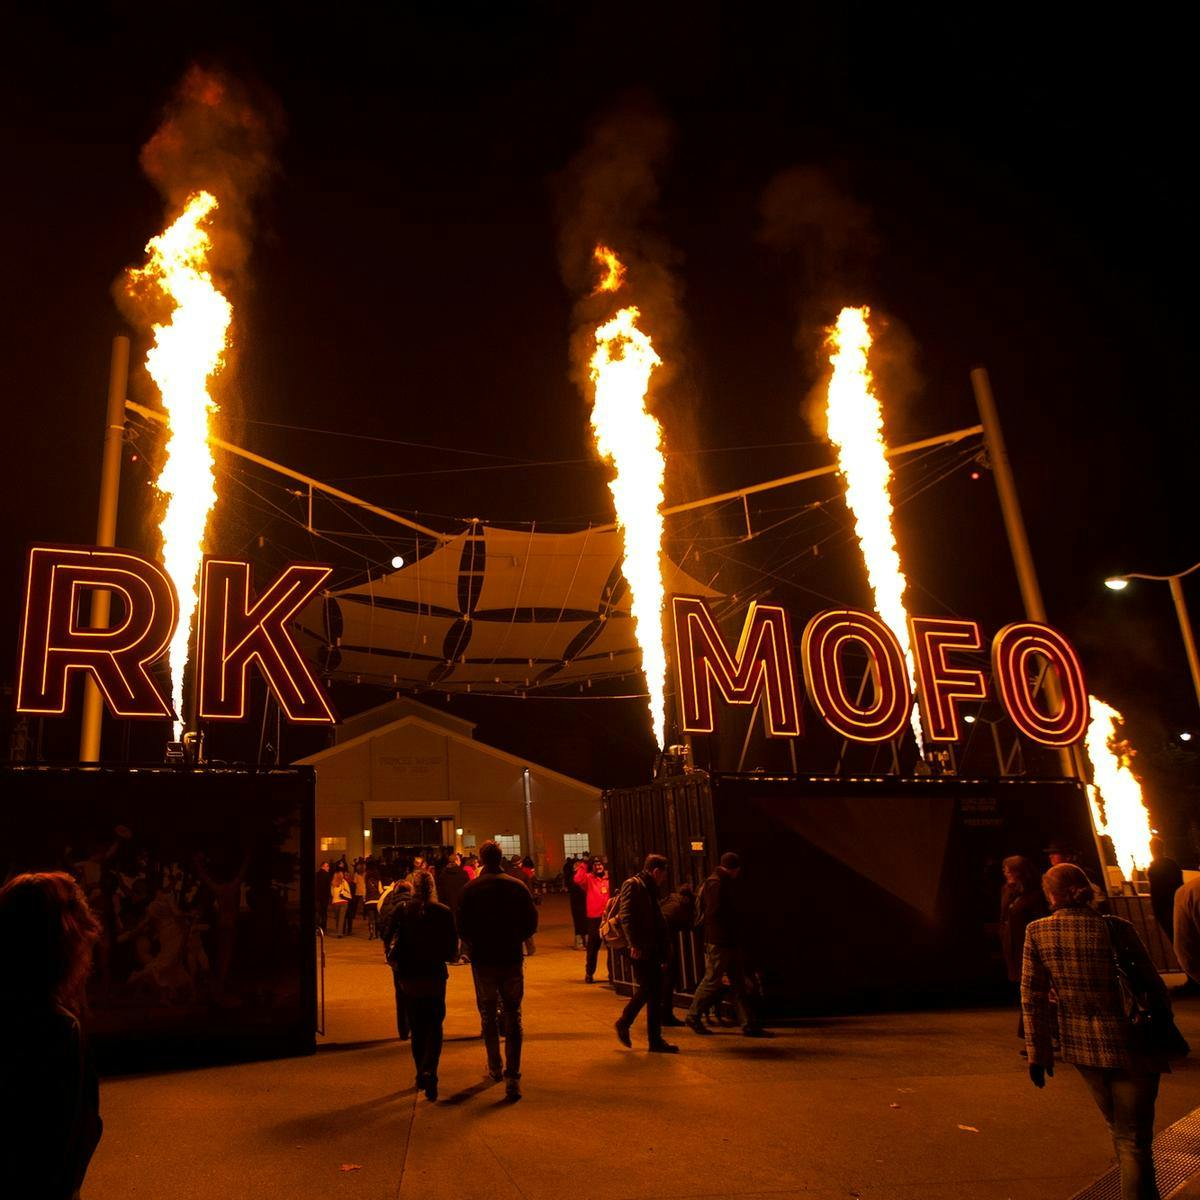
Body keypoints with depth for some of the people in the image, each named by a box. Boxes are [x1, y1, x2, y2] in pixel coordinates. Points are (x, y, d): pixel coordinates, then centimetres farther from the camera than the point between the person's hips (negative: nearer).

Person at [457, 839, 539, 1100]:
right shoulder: (517, 886, -5)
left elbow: (463, 927, -7)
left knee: (488, 1016, 18)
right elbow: (531, 924, -2)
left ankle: (495, 1068, 28)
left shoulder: (470, 889, -8)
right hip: (512, 960, 0)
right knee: (513, 1018, 5)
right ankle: (512, 1077, -4)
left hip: (482, 961, 0)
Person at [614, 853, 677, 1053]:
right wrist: (634, 944, -23)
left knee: (655, 994, 9)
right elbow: (626, 916, -18)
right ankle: (623, 1023, 7)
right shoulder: (633, 885, -9)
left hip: (652, 949, 9)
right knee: (646, 989, -10)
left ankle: (655, 1040, 15)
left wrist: (662, 946, 17)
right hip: (640, 950, -9)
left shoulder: (650, 888, 19)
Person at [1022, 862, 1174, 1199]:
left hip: (1082, 1046, 3)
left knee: (1118, 1128, 26)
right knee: (1133, 1138, 7)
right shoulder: (1116, 928, -14)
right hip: (1128, 1045, -3)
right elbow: (1153, 986, -6)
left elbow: (1032, 998, -4)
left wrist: (1037, 1052, 5)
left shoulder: (1037, 933, -7)